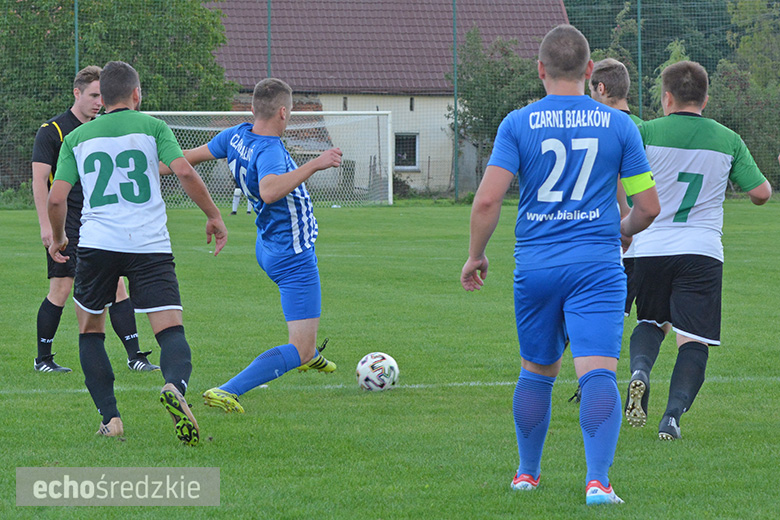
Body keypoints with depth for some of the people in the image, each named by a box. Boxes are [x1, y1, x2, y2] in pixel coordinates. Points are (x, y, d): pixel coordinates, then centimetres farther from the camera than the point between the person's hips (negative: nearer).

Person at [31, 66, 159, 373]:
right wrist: (46, 226, -15)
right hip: (66, 226, -5)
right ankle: (42, 359, 6)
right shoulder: (52, 131, -4)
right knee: (61, 289, -6)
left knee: (117, 287, -2)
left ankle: (134, 356, -2)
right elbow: (39, 180, -8)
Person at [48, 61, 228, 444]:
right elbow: (184, 172, -7)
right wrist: (213, 216, 5)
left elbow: (56, 197, 7)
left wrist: (57, 237, 25)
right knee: (171, 331, -4)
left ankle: (110, 419, 7)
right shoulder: (152, 127, 7)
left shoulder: (77, 137, 13)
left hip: (97, 243, 2)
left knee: (90, 331, 19)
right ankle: (175, 385, -37)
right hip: (150, 246, -2)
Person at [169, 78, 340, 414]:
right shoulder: (269, 152, -30)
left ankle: (309, 355, 62)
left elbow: (191, 156, 9)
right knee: (299, 349, -10)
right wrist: (315, 165, -47)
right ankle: (227, 392, -23)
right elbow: (270, 191, -51)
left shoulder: (237, 136, -4)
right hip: (294, 258, -10)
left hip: (267, 247, 10)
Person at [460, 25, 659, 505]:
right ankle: (598, 479, -23)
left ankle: (527, 473, 29)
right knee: (598, 372, -9)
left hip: (535, 266, 1)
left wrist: (476, 255, 7)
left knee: (537, 372, 18)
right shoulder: (619, 125, 2)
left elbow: (488, 199, -7)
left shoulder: (518, 124, 0)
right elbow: (649, 206, 5)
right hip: (598, 264, -1)